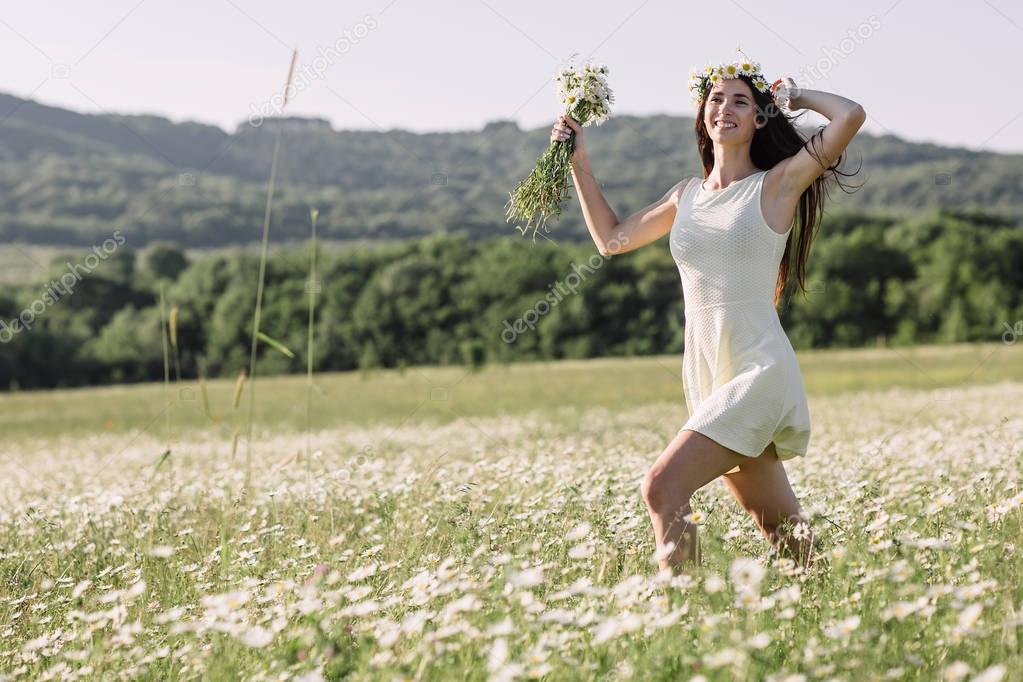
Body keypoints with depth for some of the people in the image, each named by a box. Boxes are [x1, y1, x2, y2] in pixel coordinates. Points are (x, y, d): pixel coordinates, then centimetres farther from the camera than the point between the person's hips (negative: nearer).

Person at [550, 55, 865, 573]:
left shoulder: (777, 185, -3)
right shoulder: (687, 195, 14)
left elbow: (851, 116, -15)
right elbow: (612, 238, 26)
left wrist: (794, 96, 3)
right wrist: (578, 162, 20)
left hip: (758, 371, -6)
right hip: (704, 377, 6)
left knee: (661, 489, -21)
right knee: (779, 528, 12)